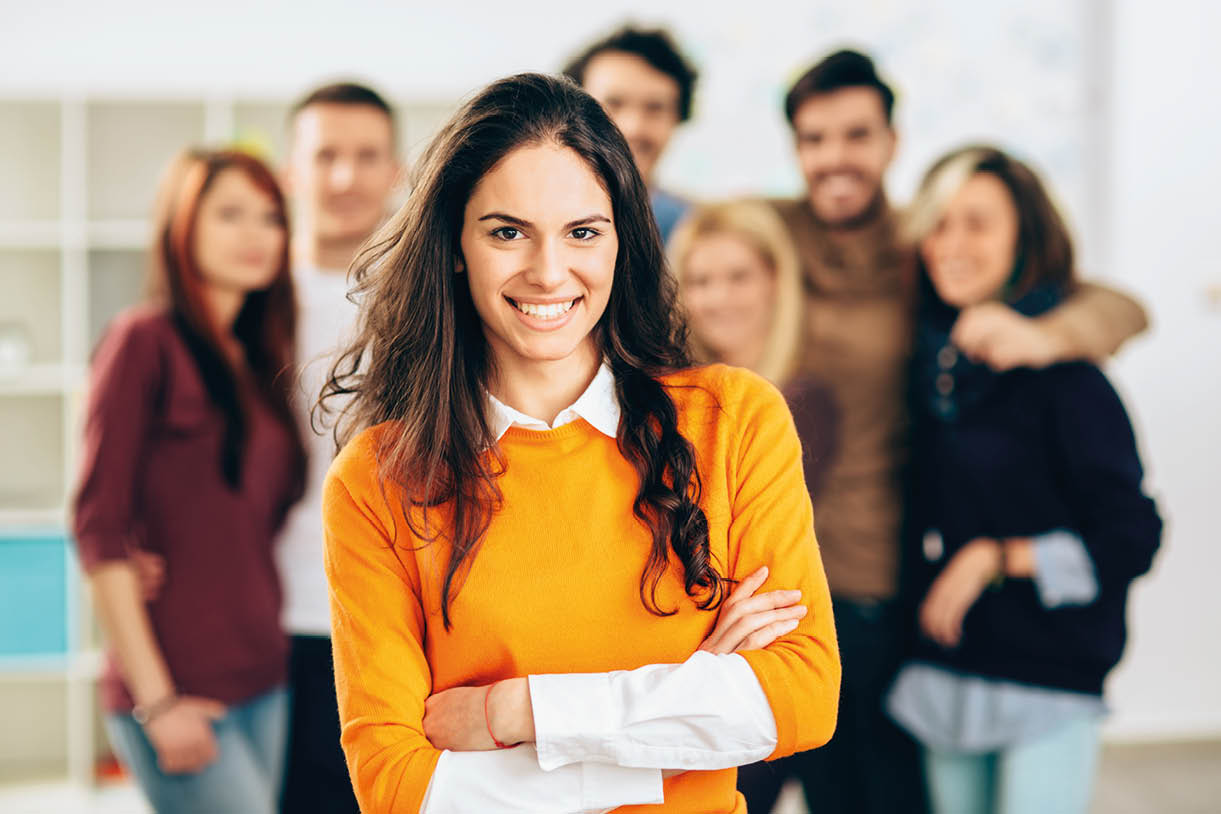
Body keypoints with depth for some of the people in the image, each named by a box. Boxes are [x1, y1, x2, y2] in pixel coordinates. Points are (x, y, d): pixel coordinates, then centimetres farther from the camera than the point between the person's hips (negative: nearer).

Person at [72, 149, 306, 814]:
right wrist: (155, 700, -13)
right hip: (175, 688, -6)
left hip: (265, 682, 7)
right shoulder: (146, 340, -7)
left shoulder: (260, 360, 14)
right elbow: (99, 527, -11)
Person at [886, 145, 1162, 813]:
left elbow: (1132, 538, -13)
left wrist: (996, 559, -15)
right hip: (943, 675, 5)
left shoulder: (1064, 377, -13)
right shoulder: (928, 356, 4)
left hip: (1048, 687, -5)